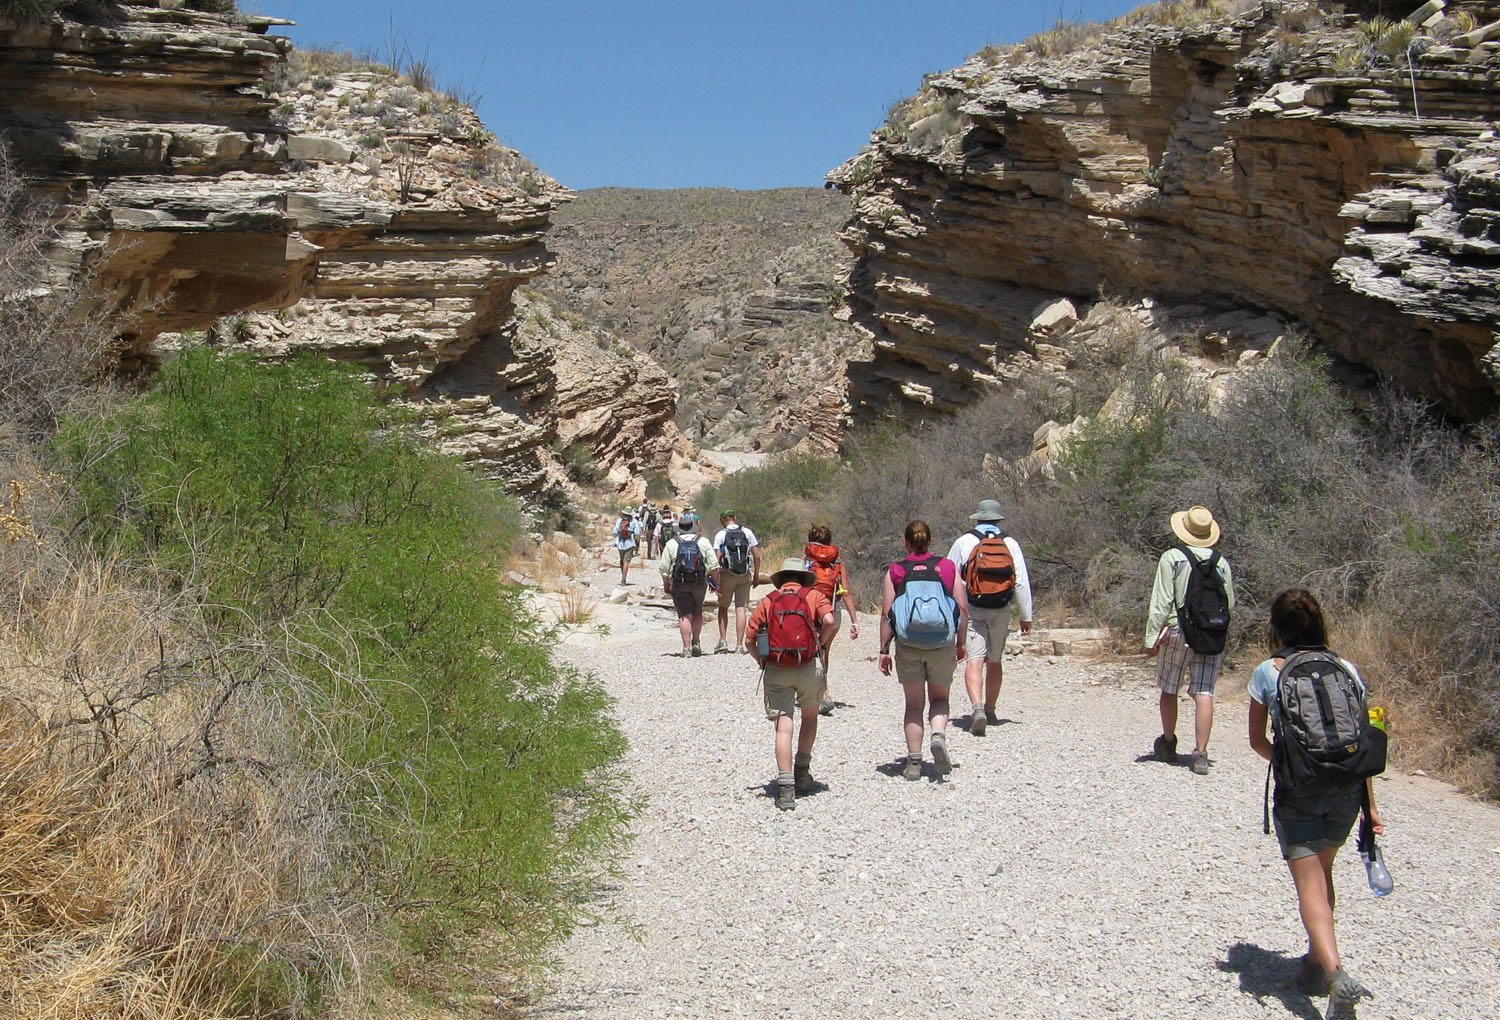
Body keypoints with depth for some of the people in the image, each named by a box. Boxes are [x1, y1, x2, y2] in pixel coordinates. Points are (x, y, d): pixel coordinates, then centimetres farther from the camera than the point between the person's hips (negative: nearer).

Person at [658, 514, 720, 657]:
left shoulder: (671, 544, -1)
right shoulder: (704, 542, 1)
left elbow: (664, 568, -1)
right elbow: (713, 566, -1)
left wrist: (666, 585, 11)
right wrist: (716, 582, 9)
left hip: (679, 584, -1)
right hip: (699, 583, 1)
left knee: (684, 615, 2)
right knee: (697, 613, 19)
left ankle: (687, 647, -2)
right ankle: (696, 643, 15)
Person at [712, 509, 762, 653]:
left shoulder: (720, 534, -3)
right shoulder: (747, 532, 4)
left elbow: (718, 559, -9)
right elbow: (757, 556, 1)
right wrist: (756, 575, 10)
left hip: (727, 574, -2)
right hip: (745, 576, 2)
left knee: (723, 607, 14)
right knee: (741, 609, 2)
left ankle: (723, 641, 8)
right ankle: (739, 645, -1)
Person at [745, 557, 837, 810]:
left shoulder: (767, 601, 11)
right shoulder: (814, 596, 9)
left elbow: (750, 639, 3)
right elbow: (829, 621, -11)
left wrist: (761, 661, 17)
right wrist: (819, 644, 4)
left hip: (775, 670, 0)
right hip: (808, 667, 0)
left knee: (783, 727, -2)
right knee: (810, 716, 24)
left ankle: (786, 788, -11)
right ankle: (802, 773, 30)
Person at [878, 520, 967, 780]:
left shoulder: (895, 571, 2)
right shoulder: (947, 567, 4)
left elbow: (886, 614, -1)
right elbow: (962, 609, 3)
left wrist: (884, 650, 4)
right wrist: (961, 643, 13)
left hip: (908, 645, 0)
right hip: (942, 643, 0)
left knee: (913, 704, 11)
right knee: (939, 698, 18)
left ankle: (914, 762, 8)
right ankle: (939, 735, -10)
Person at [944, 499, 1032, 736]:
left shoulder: (963, 541, 1)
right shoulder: (1010, 543, 4)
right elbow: (1021, 582, 2)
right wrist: (1026, 616, 8)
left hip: (971, 610, -2)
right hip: (1001, 610, 2)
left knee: (974, 661, -10)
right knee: (994, 661, 18)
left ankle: (978, 708, -30)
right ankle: (990, 710, 28)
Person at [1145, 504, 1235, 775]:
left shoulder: (1171, 558, -4)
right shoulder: (1221, 563, 5)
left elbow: (1161, 602, -8)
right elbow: (1230, 604, 9)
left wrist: (1151, 636, -6)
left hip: (1178, 632, -2)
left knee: (1169, 690, 15)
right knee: (1204, 693, 0)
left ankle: (1168, 744, 30)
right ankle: (1201, 753, -7)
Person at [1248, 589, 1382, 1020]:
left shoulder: (1267, 673, -4)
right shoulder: (1346, 671, 0)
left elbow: (1257, 741, 4)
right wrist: (1370, 806, 9)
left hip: (1297, 791, -3)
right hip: (1346, 788, 4)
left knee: (1310, 885, -5)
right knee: (1322, 872, 23)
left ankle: (1336, 973, -25)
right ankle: (1316, 963, 31)